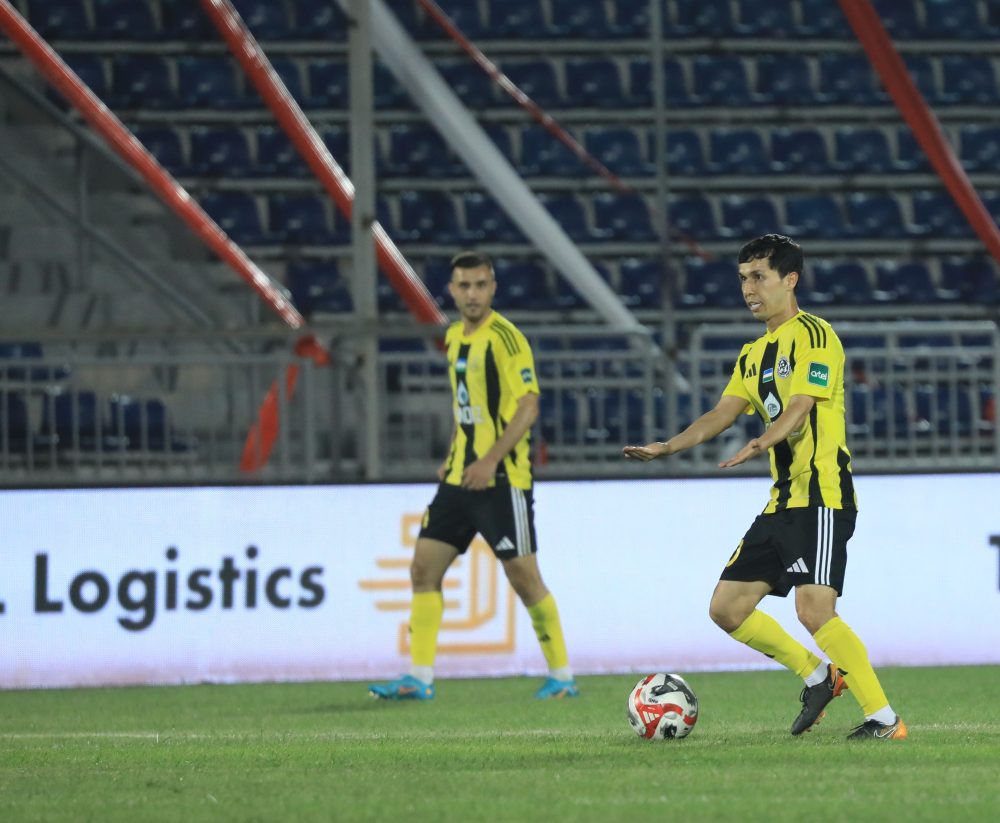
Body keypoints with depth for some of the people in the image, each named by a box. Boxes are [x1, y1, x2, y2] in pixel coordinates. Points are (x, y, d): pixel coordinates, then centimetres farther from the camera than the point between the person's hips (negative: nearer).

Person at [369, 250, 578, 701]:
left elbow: (528, 407, -18)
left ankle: (562, 676, 7)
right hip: (459, 477, 8)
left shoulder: (505, 337, -12)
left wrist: (490, 461, -24)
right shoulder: (454, 336, 12)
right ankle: (419, 677, 6)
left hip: (502, 478, -8)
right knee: (424, 568, 3)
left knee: (524, 578, -4)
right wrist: (451, 457, 13)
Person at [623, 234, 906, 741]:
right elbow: (724, 413, 14)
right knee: (727, 608, 6)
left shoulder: (813, 337, -8)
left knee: (814, 610, -21)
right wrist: (667, 447, 0)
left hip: (821, 496, -9)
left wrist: (760, 444, -38)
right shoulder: (754, 354, 19)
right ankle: (817, 677, 20)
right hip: (782, 503, 9)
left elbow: (799, 410, -21)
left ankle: (884, 718, -13)